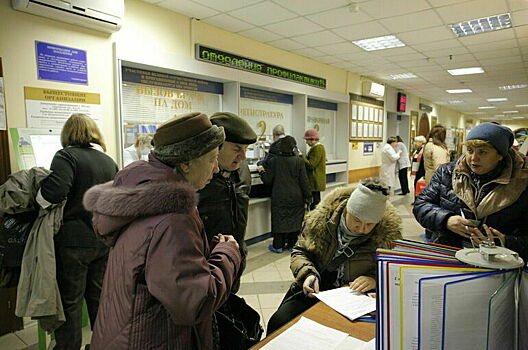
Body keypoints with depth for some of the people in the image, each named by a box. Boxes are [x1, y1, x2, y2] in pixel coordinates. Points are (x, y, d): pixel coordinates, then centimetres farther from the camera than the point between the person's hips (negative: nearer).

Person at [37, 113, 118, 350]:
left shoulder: (67, 156, -9)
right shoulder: (109, 161, 9)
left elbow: (54, 191, -25)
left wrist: (35, 200, -5)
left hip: (73, 241, -6)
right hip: (104, 240, 6)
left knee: (69, 301, 7)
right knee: (100, 297, 19)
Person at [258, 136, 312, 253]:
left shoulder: (273, 161, -8)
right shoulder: (299, 161, -6)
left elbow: (268, 181, -5)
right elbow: (304, 182, -5)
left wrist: (262, 172, 13)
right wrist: (307, 198, 2)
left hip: (279, 198, -1)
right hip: (296, 198, 1)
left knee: (279, 220, 8)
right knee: (295, 219, 12)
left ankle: (278, 246, 14)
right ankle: (291, 245, 20)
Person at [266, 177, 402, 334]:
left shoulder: (388, 233, -10)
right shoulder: (321, 218, -6)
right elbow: (300, 251, 5)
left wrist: (375, 279, -21)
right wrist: (308, 274, -14)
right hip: (314, 291, 2)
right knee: (278, 323, -19)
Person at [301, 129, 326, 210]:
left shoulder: (317, 148, -17)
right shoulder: (319, 147, 15)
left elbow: (311, 165, -21)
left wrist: (302, 156, -15)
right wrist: (303, 157, 8)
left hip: (315, 181, -11)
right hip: (316, 181, 11)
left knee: (314, 202, -7)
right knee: (316, 201, 17)